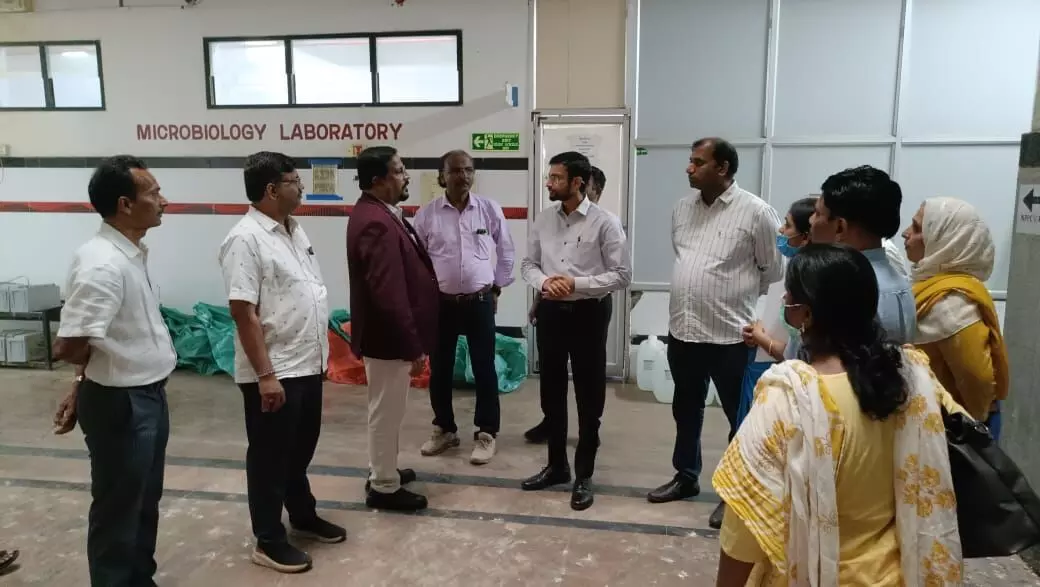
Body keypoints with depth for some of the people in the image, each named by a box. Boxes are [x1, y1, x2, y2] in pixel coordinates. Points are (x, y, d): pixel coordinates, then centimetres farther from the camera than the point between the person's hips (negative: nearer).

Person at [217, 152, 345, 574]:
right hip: (274, 372, -8)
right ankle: (269, 541, 23)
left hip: (307, 364, 9)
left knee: (301, 448, 22)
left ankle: (303, 517, 40)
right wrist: (265, 374, -23)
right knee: (270, 456, 7)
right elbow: (243, 311, -22)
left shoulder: (294, 230, 10)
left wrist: (319, 351, 18)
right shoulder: (246, 239, -18)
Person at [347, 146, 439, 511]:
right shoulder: (376, 223, -25)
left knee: (388, 408, 22)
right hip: (388, 336, -11)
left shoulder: (380, 213, 9)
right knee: (386, 410, 4)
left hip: (391, 333, 11)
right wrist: (413, 346, -23)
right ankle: (384, 487, 20)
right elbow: (389, 293, -28)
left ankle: (383, 471, 38)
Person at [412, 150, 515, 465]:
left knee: (484, 369, 4)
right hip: (440, 303, 1)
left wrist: (496, 288, 10)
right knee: (439, 369, 10)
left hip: (480, 301, 0)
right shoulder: (427, 214, -3)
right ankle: (444, 429, 28)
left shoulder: (490, 209, -1)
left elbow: (506, 252, 9)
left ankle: (486, 433, 19)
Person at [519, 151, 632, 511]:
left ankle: (584, 475, 23)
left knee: (589, 397, 6)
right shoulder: (543, 220, 4)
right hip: (550, 311, 5)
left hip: (588, 314, -4)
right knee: (551, 392, 14)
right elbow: (528, 263, 9)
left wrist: (576, 283, -20)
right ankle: (556, 465, 32)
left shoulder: (604, 223, -11)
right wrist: (544, 281, -13)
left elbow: (622, 275, -11)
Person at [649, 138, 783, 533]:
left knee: (740, 418, 10)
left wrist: (737, 293, 8)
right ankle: (686, 477, 38)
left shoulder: (756, 212, -12)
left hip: (731, 334, -6)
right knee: (686, 410, 20)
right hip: (682, 330, 6)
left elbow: (774, 269, -3)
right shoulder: (682, 208, 7)